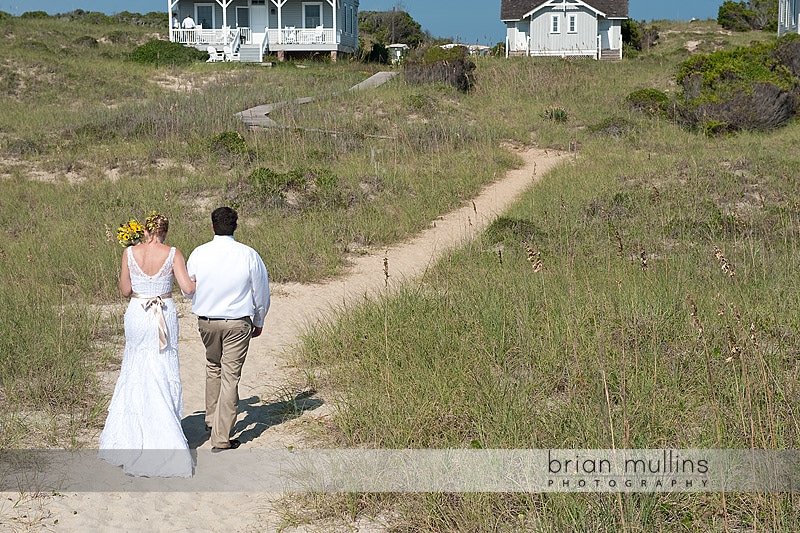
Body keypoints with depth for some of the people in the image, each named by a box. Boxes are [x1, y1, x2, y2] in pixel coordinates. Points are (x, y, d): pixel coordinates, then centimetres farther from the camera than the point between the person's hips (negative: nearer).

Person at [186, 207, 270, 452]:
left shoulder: (198, 254, -7)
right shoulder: (248, 255, -11)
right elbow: (261, 292, 0)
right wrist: (259, 322, 15)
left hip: (206, 321, 2)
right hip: (238, 323, -2)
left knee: (213, 368, 25)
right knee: (231, 376, 1)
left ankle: (212, 420, 37)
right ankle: (221, 438, 2)